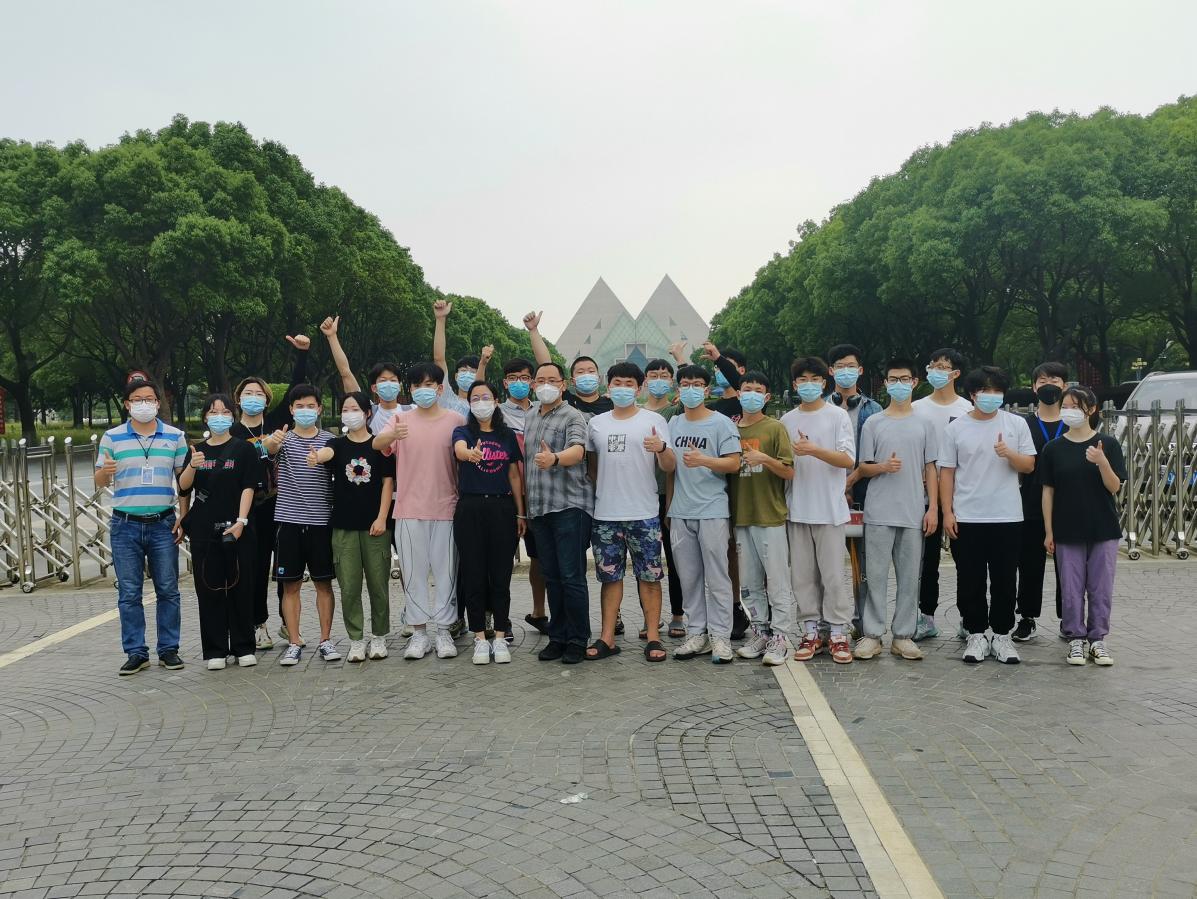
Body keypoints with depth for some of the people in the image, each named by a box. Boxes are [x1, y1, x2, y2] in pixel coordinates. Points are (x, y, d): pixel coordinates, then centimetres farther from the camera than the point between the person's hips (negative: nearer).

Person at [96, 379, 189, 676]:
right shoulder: (112, 437, 4)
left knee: (168, 590, 5)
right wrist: (105, 471, -20)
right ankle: (136, 653, 12)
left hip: (163, 524, 0)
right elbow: (100, 483, 4)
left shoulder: (175, 436, 5)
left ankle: (168, 649, 14)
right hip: (126, 526, 0)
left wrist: (184, 518, -2)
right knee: (129, 593, 4)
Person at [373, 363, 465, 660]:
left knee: (445, 571, 3)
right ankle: (419, 632, 14)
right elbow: (377, 444, -13)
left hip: (446, 508, -1)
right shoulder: (401, 420, 5)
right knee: (414, 572, 5)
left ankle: (443, 630, 13)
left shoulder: (455, 421, 3)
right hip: (409, 510, 1)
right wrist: (392, 436, -36)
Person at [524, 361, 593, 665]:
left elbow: (577, 450, -24)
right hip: (539, 508, 6)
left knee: (571, 576, -6)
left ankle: (577, 640, 4)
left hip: (570, 505, -6)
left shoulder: (572, 417, -5)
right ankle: (557, 637, 18)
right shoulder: (530, 415, 17)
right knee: (551, 576, 10)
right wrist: (524, 503, 19)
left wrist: (554, 458, -45)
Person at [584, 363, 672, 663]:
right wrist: (594, 496, 10)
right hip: (605, 514, 3)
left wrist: (661, 449, -24)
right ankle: (607, 638, 14)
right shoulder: (596, 423, 11)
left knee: (649, 576, 1)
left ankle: (653, 636, 9)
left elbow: (669, 467, -3)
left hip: (644, 514, -3)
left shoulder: (653, 420, 2)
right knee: (610, 576, 8)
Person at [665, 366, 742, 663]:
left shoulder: (721, 423, -2)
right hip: (680, 513, 5)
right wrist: (668, 503, 16)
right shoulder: (673, 423, 14)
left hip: (712, 511, -5)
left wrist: (703, 460, -23)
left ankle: (720, 636, 4)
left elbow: (734, 463, -9)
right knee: (689, 577, 9)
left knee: (716, 576, -2)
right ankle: (697, 634, 17)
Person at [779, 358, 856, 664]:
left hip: (830, 509, -4)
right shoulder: (787, 421, 11)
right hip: (797, 509, 4)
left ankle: (839, 633, 7)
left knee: (833, 573, -2)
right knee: (802, 574, 6)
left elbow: (848, 459, -9)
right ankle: (811, 631, 15)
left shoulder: (837, 416, 0)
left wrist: (813, 450, -21)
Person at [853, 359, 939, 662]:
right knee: (876, 574, 0)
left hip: (914, 512, 1)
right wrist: (883, 467, -15)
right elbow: (862, 468, 6)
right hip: (879, 512, -1)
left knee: (910, 576, 5)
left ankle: (903, 635, 13)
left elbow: (930, 469, 9)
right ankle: (872, 634, 7)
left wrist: (933, 508, 1)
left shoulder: (924, 424, 9)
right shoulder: (873, 424, 5)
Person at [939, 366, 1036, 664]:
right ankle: (976, 635, 16)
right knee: (970, 581, 4)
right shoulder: (956, 428, 3)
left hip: (1007, 517, 1)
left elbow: (1029, 465, 4)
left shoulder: (1016, 424, 4)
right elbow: (946, 472, 4)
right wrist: (947, 512, -3)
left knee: (1004, 581, 6)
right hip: (966, 518, 0)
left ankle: (1002, 635, 18)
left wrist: (1009, 454, -17)